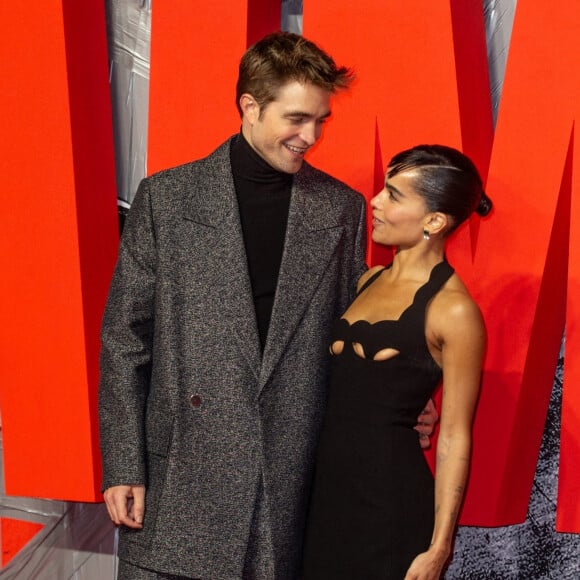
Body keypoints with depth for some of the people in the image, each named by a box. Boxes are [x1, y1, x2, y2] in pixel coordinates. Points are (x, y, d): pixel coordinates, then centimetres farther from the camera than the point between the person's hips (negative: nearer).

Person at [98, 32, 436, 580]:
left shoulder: (343, 208, 4)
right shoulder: (167, 197, 0)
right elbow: (125, 335, 0)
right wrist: (122, 467, -4)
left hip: (290, 470, 1)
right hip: (182, 468, -1)